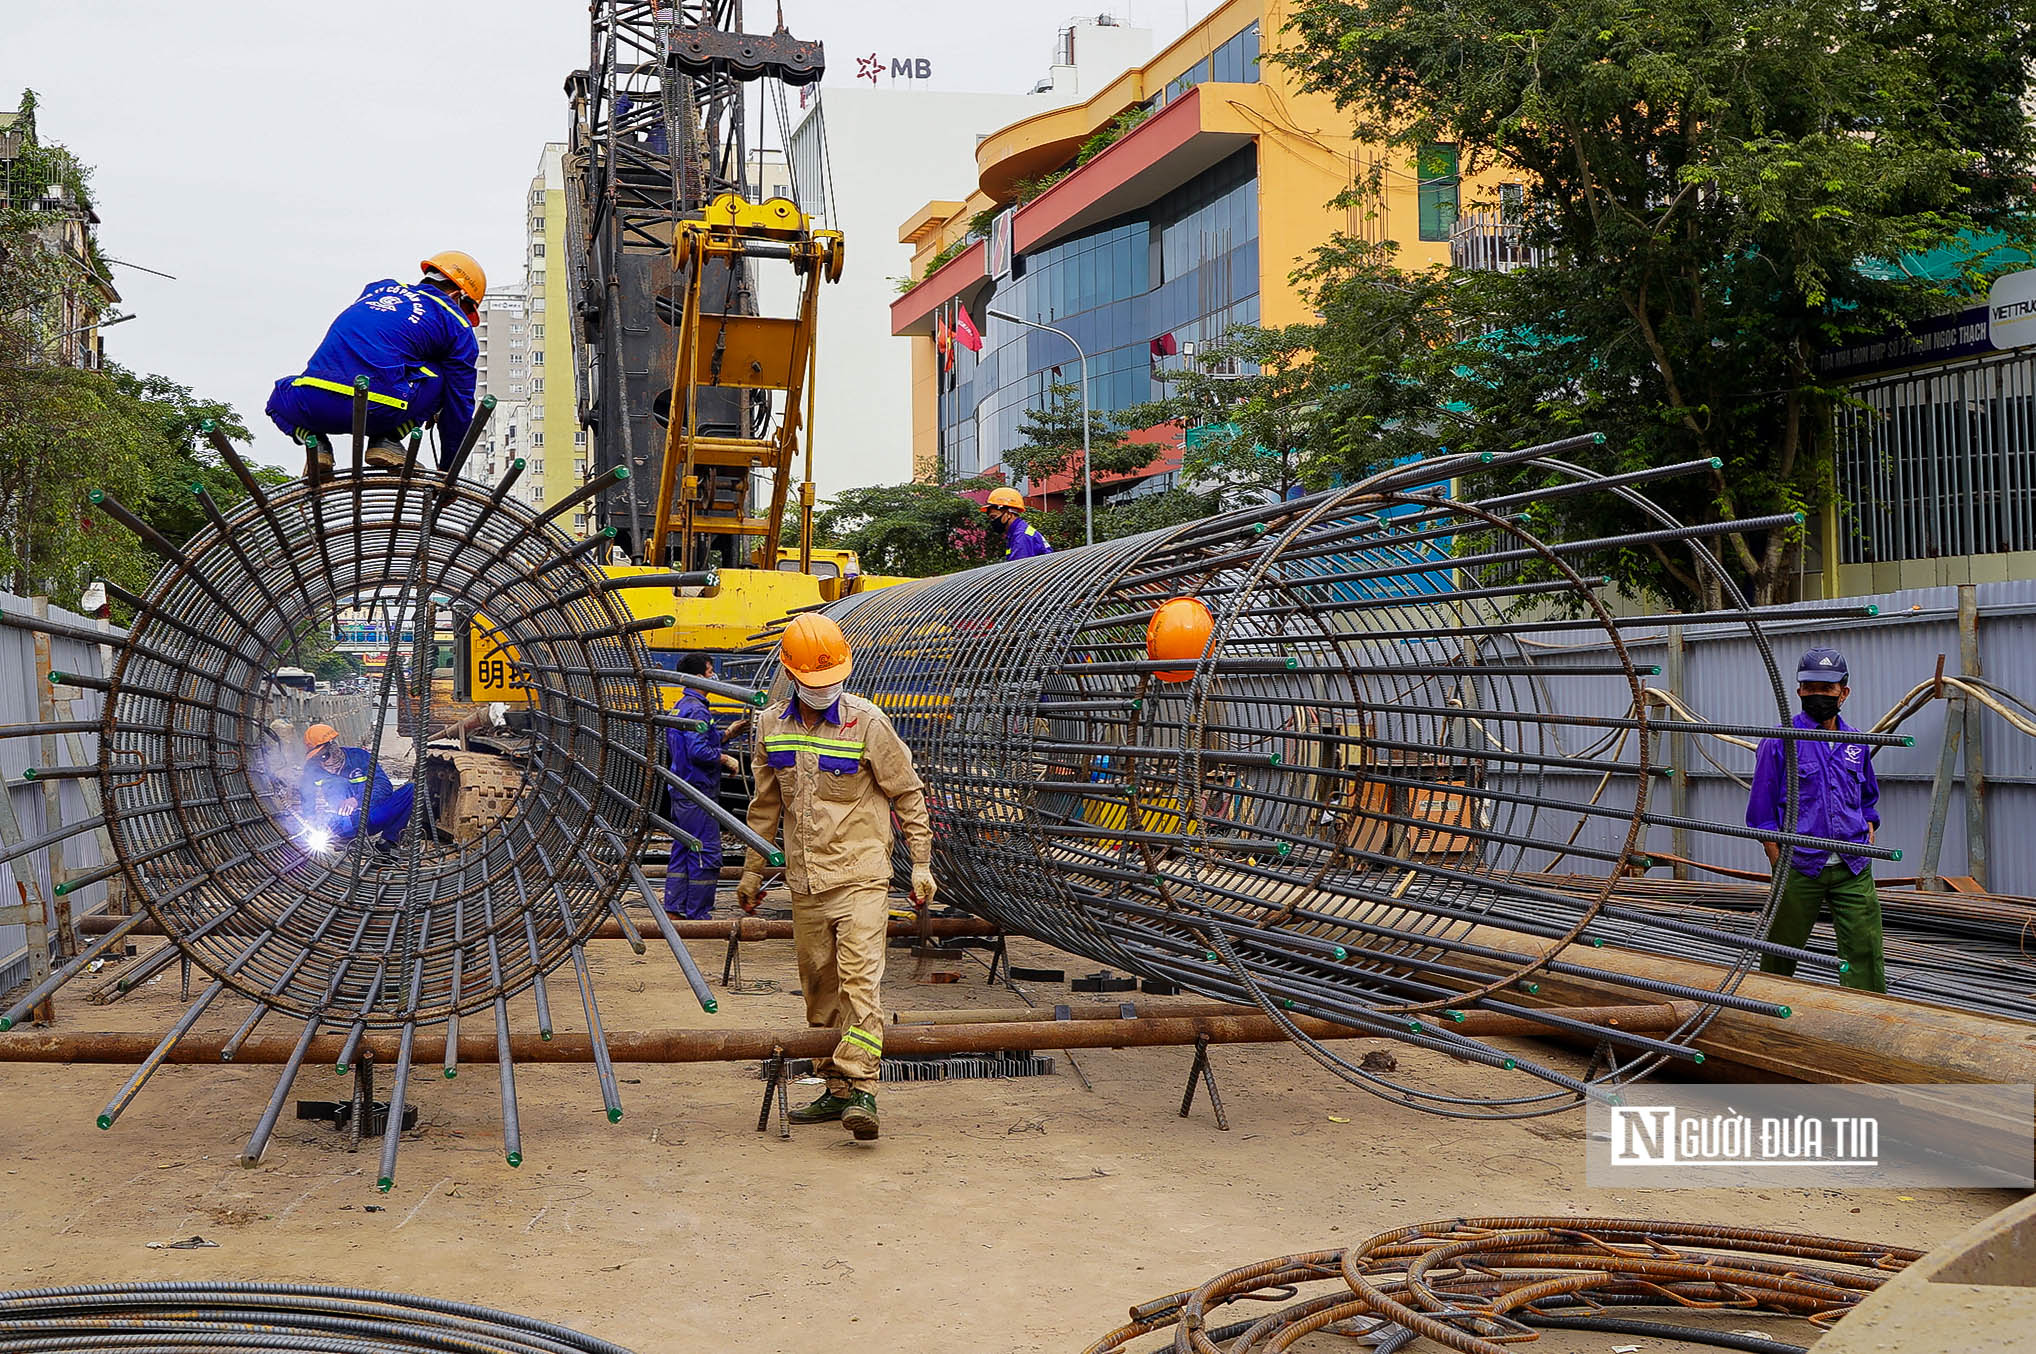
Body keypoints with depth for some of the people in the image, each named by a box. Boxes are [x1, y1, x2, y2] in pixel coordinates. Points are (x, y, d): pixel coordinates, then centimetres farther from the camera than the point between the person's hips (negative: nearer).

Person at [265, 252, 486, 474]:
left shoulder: (380, 288, 28)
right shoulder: (455, 323, 14)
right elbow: (459, 403, 18)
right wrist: (448, 469, 30)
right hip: (377, 413, -4)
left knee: (280, 398, 39)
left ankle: (314, 442, 10)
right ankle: (387, 440, 9)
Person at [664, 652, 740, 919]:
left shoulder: (679, 707, 15)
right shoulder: (696, 709, -17)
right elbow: (698, 751, -25)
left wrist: (726, 734, 18)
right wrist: (726, 760, -12)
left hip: (681, 793, 10)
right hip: (698, 794, -10)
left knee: (681, 852, 14)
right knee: (706, 855, -4)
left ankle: (673, 910, 18)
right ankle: (698, 915, -1)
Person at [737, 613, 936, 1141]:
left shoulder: (867, 722, -6)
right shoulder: (771, 725, 7)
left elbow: (908, 794, 1)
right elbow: (766, 805, 18)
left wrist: (921, 864, -1)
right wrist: (753, 870, 21)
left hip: (860, 876, -5)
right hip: (804, 881, 5)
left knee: (859, 979, -15)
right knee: (819, 987, 10)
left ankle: (861, 1091, -19)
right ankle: (835, 1087, 19)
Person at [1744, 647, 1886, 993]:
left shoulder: (1856, 743, 11)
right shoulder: (1780, 741, -3)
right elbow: (1762, 809, -1)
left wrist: (1868, 841, 10)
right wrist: (1779, 866, -6)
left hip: (1853, 870, 3)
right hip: (1800, 868, -3)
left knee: (1866, 951, -4)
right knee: (1781, 951, 9)